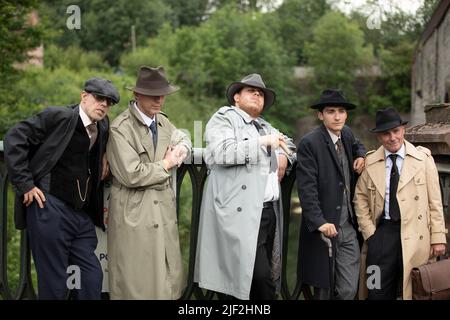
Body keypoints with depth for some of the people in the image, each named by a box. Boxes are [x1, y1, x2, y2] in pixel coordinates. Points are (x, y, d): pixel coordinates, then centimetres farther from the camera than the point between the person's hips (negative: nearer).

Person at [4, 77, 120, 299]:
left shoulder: (103, 127, 11)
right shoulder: (59, 116, -8)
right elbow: (14, 139, -10)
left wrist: (104, 158, 10)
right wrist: (25, 184, -12)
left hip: (83, 215, 7)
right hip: (50, 209, -7)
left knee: (92, 279, 6)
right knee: (54, 283, -1)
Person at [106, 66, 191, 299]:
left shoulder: (163, 122, 9)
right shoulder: (120, 128, -15)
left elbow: (183, 138, 30)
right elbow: (131, 175, -21)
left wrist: (179, 151, 5)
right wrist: (165, 164, -7)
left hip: (164, 209, 7)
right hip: (134, 213, -7)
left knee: (169, 276, 11)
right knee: (136, 282, 0)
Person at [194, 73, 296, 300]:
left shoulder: (264, 126, 25)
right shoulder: (224, 118, 1)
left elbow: (288, 143, 43)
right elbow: (222, 152, -16)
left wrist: (284, 155, 18)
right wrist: (263, 142, -13)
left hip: (269, 212, 8)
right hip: (242, 214, -8)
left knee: (265, 276, 5)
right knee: (260, 277, -15)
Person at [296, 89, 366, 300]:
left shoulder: (347, 134, 10)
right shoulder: (309, 144, -11)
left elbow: (357, 145, 35)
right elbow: (306, 189, -17)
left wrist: (361, 156, 11)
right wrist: (320, 222, -25)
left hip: (348, 229, 6)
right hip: (322, 229, -5)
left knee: (348, 290, 1)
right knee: (323, 290, 6)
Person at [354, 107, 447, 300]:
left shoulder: (423, 158, 2)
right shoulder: (370, 162, 6)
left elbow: (434, 200, 1)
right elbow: (360, 199, 11)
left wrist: (438, 238, -3)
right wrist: (369, 232, 2)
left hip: (414, 236, -1)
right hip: (381, 233, 1)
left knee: (414, 291, 4)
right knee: (378, 293, 1)